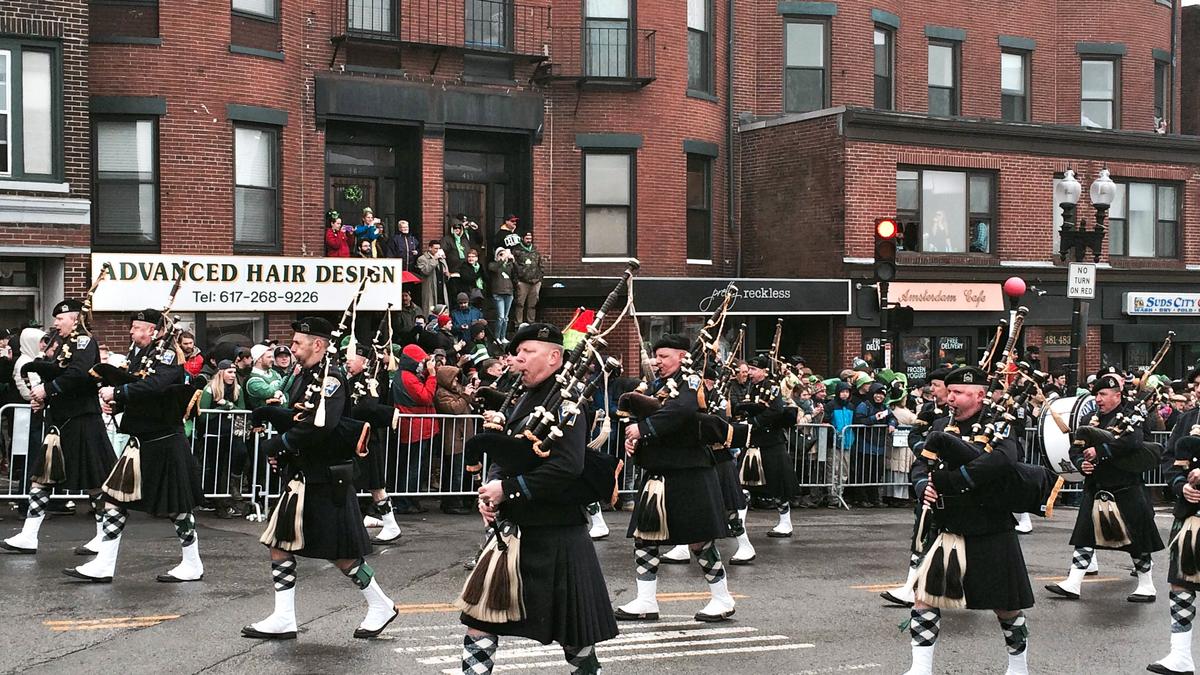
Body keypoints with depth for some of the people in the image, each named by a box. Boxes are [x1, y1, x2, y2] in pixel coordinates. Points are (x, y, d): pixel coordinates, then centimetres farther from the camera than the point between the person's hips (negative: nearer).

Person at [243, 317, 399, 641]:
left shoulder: (330, 378, -16)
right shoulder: (304, 377, 12)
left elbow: (321, 426, -29)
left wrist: (282, 442, -18)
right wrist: (280, 450, 3)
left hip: (326, 480, -9)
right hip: (301, 478, 9)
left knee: (340, 553, 0)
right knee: (279, 543, 5)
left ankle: (381, 606, 18)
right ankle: (283, 619, 11)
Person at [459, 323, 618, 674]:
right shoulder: (526, 401, 11)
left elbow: (568, 466, -27)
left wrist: (508, 488, -22)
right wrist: (490, 489, -6)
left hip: (555, 536, -8)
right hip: (515, 530, 8)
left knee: (572, 627, 7)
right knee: (481, 617, 7)